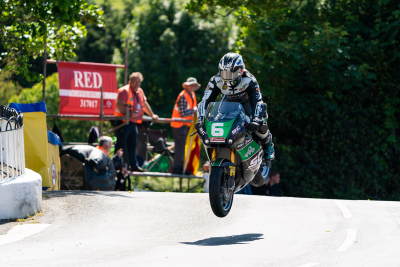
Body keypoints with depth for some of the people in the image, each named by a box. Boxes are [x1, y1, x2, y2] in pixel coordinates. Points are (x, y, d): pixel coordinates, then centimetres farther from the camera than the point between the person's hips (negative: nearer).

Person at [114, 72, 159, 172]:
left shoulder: (140, 91, 15)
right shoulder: (124, 91, -12)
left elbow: (144, 104, 28)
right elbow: (119, 105, -22)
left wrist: (152, 115, 27)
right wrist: (129, 114, -28)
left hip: (133, 123, 8)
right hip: (123, 122, -8)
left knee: (132, 145, 10)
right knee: (120, 144, -5)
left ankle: (134, 166, 13)